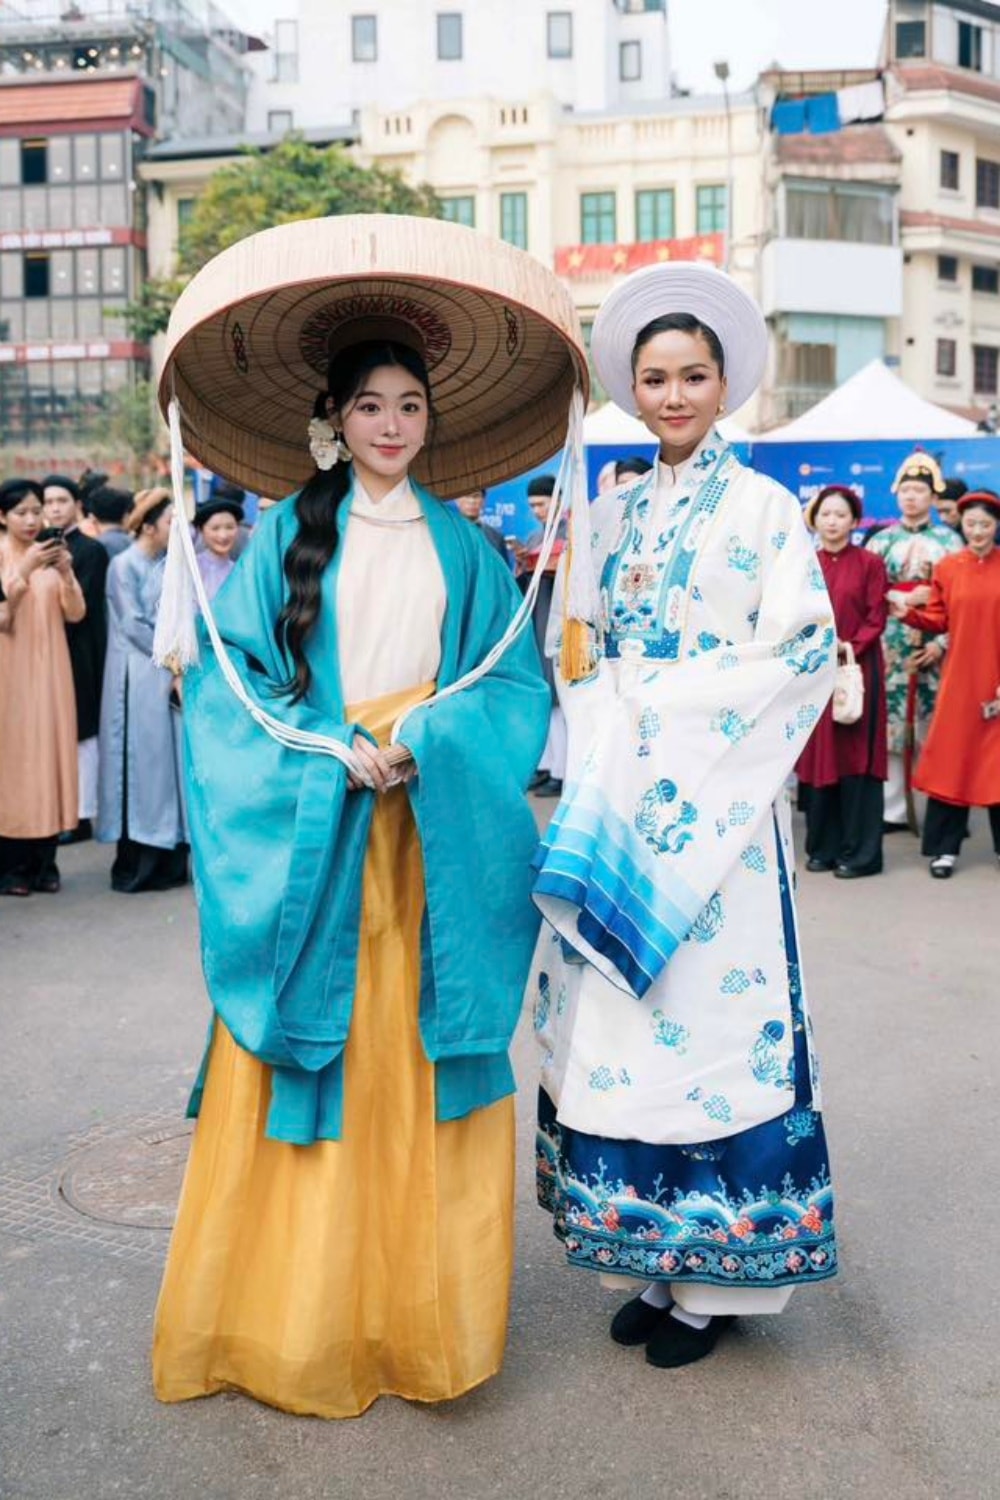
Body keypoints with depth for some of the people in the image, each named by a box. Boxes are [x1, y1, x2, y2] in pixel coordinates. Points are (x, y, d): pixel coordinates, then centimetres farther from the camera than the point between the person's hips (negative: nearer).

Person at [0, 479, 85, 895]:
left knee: (49, 753, 3)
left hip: (48, 670, 4)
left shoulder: (50, 555, 8)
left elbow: (75, 614, 2)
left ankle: (43, 861, 10)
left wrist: (66, 572, -14)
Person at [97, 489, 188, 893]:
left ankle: (168, 860, 12)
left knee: (170, 761, 6)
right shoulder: (124, 565, -6)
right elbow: (133, 625, -10)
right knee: (142, 761, -4)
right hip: (139, 677, -6)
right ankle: (134, 867, 4)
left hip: (171, 675, 6)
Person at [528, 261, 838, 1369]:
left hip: (716, 809, -4)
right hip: (615, 808, 5)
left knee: (710, 1017, -1)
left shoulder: (763, 509, 1)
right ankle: (654, 1262, 21)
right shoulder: (608, 519, 14)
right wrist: (611, 729, -5)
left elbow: (803, 653, -7)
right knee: (617, 1027, 6)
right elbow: (573, 655, 12)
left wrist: (667, 701, -11)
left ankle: (716, 1273, 15)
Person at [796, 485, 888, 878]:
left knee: (856, 758, -2)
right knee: (818, 756, 6)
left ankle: (859, 852, 5)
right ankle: (823, 847, 16)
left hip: (856, 670, -3)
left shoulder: (870, 563, 0)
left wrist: (849, 647, -17)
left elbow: (876, 619, -4)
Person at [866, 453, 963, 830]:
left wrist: (943, 642, -10)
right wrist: (906, 599, -8)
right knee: (890, 724, -1)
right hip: (891, 644, 1)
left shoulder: (949, 540, 6)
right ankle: (892, 809, 6)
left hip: (934, 645, -1)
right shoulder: (881, 540, 10)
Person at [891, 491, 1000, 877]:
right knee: (952, 759, 2)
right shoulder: (946, 568, 2)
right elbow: (938, 621, 4)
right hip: (959, 677, 1)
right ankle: (945, 849, 9)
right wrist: (907, 614, -14)